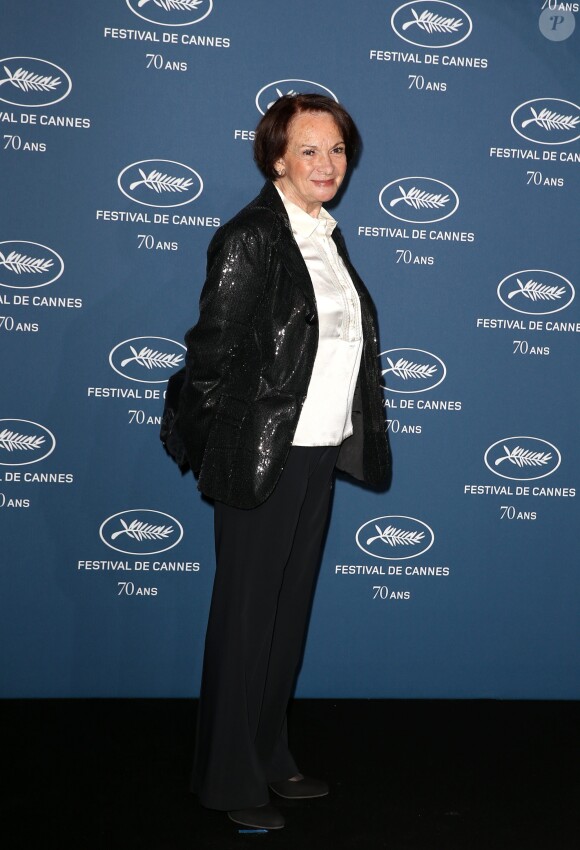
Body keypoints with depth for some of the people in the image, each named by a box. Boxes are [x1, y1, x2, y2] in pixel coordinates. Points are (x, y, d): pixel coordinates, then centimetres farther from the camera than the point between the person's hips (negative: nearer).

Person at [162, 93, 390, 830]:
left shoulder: (328, 237, 12)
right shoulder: (251, 238, -12)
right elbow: (212, 351, -13)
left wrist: (346, 441, 12)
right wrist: (219, 451, -10)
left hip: (319, 453, 8)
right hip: (262, 458, -8)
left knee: (291, 610, 16)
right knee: (245, 617, 3)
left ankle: (270, 758, 31)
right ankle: (229, 780, 18)